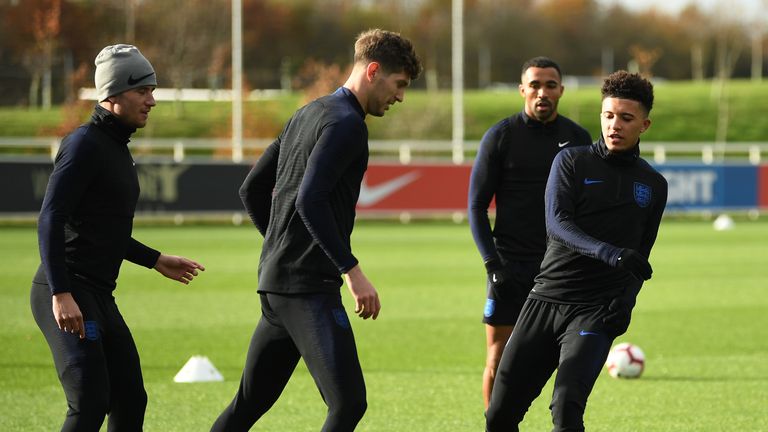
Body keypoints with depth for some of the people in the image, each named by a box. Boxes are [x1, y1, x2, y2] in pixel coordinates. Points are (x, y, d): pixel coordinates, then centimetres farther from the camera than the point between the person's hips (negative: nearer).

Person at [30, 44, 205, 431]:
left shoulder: (116, 148, 19)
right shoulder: (85, 144, -11)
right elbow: (50, 220, -20)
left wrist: (156, 261, 31)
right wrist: (61, 295, -28)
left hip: (98, 297, 10)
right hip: (66, 295, -10)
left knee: (129, 400, 11)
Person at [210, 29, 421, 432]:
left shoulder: (307, 114, 18)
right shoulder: (345, 123, -11)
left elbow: (251, 190, 22)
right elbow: (310, 201, -23)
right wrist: (351, 270, -23)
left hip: (275, 280, 10)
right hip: (309, 286, -10)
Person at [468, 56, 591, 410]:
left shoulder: (578, 138, 7)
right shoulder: (500, 136, 0)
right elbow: (477, 206, 0)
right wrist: (493, 264, -9)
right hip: (510, 266, -2)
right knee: (499, 362, -2)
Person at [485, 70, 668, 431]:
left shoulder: (654, 185, 11)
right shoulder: (572, 161, 3)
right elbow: (557, 222, -13)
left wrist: (625, 300, 0)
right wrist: (609, 253, -28)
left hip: (596, 313, 0)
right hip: (546, 298, 0)